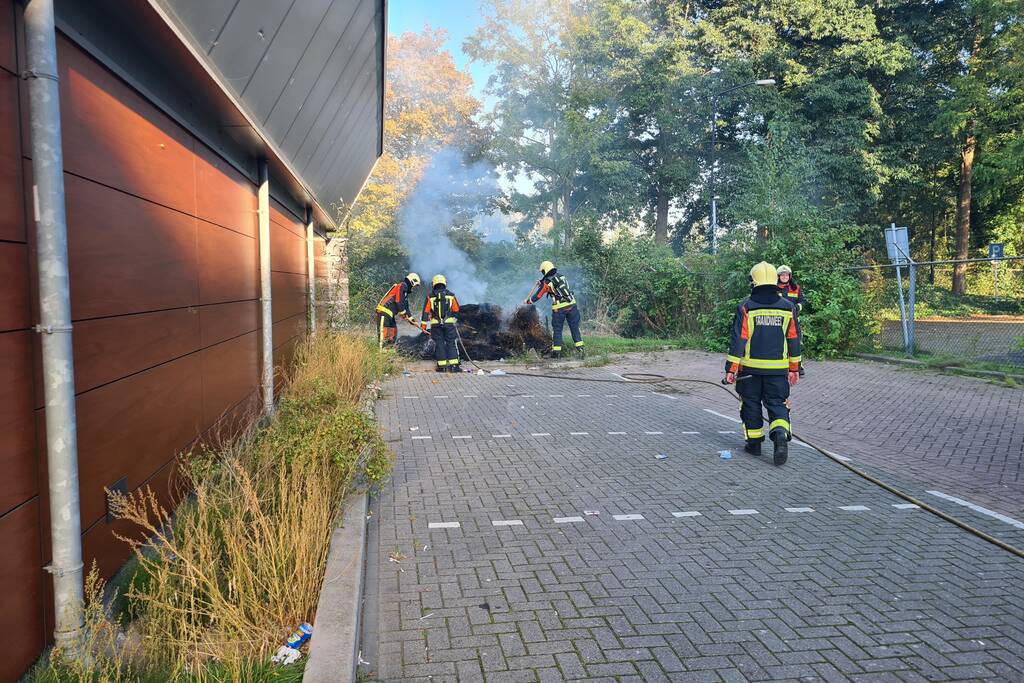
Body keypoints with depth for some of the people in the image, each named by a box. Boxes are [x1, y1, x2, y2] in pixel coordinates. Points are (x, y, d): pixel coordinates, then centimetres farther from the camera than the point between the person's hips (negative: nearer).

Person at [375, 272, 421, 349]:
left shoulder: (406, 291, 22)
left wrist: (411, 319, 19)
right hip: (384, 311, -10)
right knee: (383, 331, -13)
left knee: (393, 332, 11)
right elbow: (398, 301, -18)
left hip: (390, 314, 10)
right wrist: (403, 313, -10)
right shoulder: (402, 286, -8)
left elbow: (406, 307, 25)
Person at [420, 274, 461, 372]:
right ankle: (453, 365, -2)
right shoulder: (451, 295, 3)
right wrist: (454, 318, 27)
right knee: (451, 343, 4)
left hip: (436, 324, 0)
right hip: (449, 323, 0)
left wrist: (423, 324, 6)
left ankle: (442, 365, 4)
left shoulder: (430, 296, 2)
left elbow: (426, 311, 1)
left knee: (439, 343, 6)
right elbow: (456, 310, 9)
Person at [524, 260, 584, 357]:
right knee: (574, 327, 8)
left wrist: (527, 301, 20)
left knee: (557, 329, 8)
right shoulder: (561, 276, 10)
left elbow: (537, 296, 4)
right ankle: (580, 348, 6)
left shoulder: (546, 283, -4)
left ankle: (556, 351, 11)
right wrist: (542, 283, 30)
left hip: (559, 308, -4)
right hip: (572, 305, 4)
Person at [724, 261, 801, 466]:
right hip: (778, 369, 2)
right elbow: (794, 340, 8)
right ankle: (781, 434, -17)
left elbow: (738, 340, -9)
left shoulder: (745, 307, -7)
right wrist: (794, 368, 16)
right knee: (777, 405, 7)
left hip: (750, 367, -2)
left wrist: (731, 369, -6)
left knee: (751, 405, 12)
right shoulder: (788, 307, 3)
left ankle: (754, 443, 18)